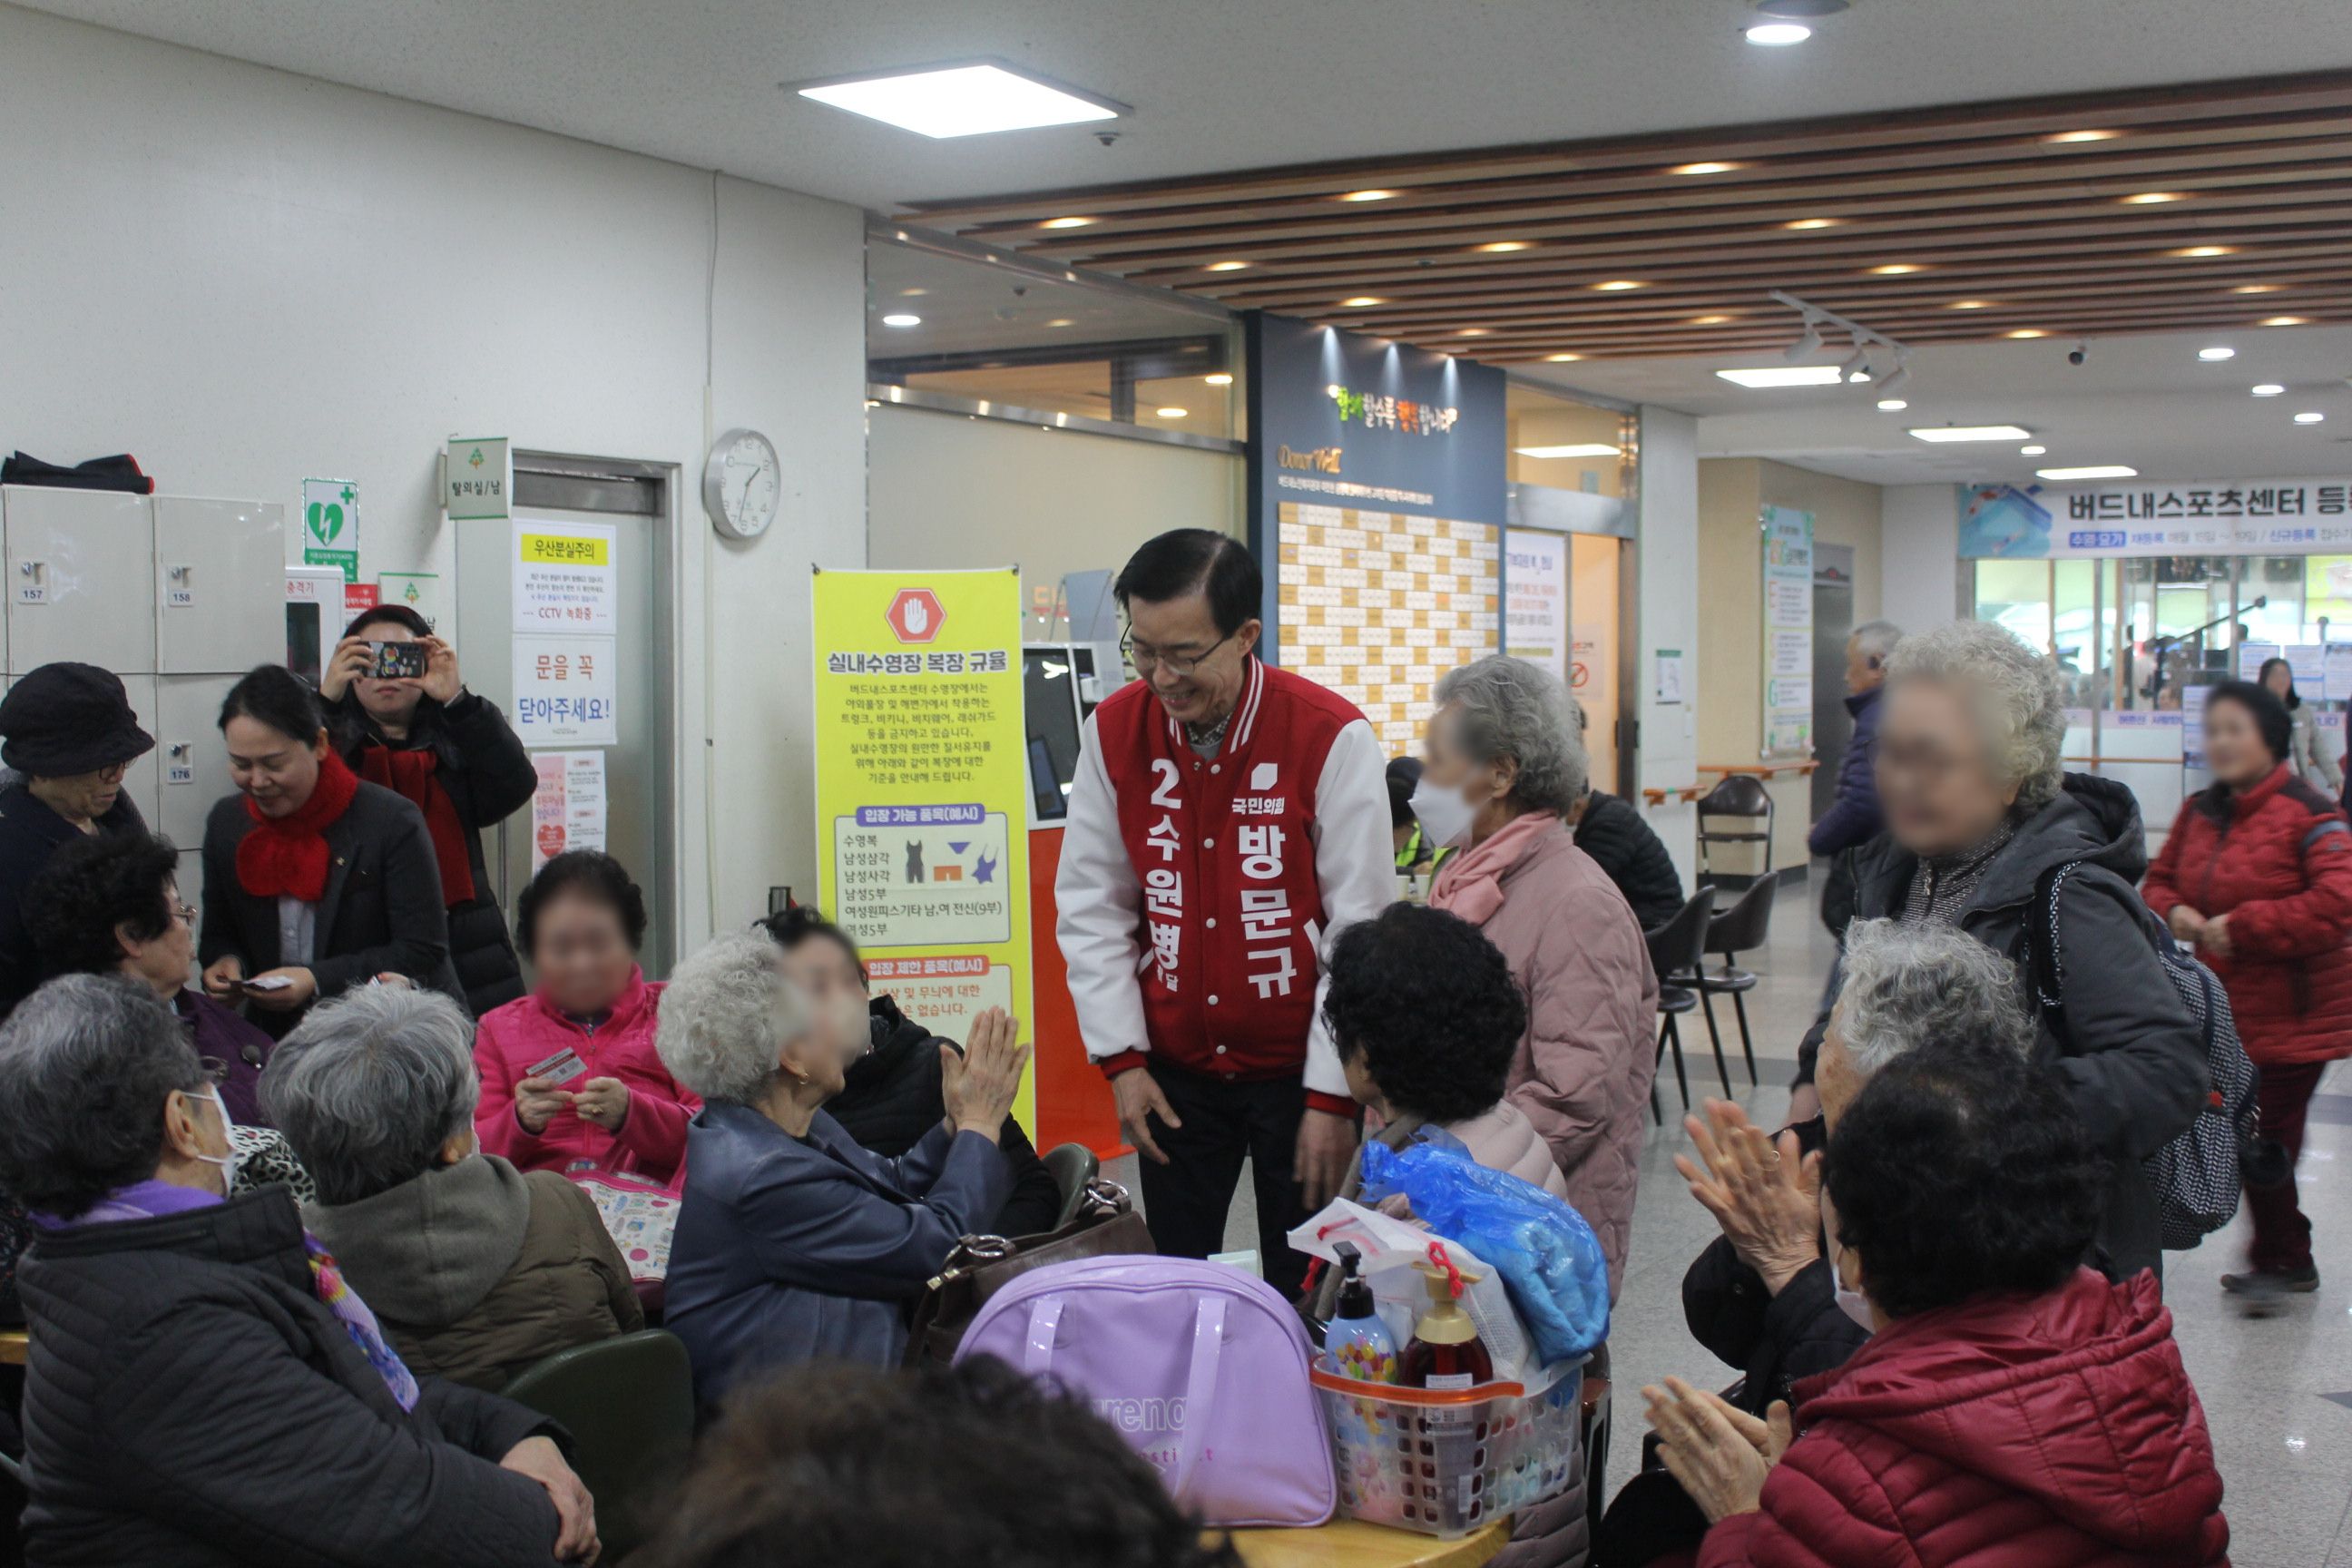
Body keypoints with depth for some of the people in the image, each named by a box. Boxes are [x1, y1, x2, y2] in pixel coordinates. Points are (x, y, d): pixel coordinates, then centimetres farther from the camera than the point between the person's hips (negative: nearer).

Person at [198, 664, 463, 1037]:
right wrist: (225, 963, -4)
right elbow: (219, 936, 19)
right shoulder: (226, 822, 9)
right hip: (276, 1040, 5)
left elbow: (422, 951, -10)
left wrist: (317, 980, -18)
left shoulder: (393, 821, -8)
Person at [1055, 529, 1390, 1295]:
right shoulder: (1114, 731, -3)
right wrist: (1121, 1059, -2)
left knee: (1304, 1298, 6)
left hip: (1299, 1068, -3)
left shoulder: (1331, 736, -14)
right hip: (1175, 1070, 3)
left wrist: (1333, 1092, -10)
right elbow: (1092, 906, 3)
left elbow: (1362, 929, -11)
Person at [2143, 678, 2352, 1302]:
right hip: (2227, 1010, 7)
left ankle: (2278, 1260, 15)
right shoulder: (2199, 812, 6)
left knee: (2268, 1141, -4)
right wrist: (2175, 913, -6)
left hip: (2295, 1017, -7)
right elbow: (2159, 880, 18)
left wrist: (2241, 927, -23)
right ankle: (2286, 1260, 30)